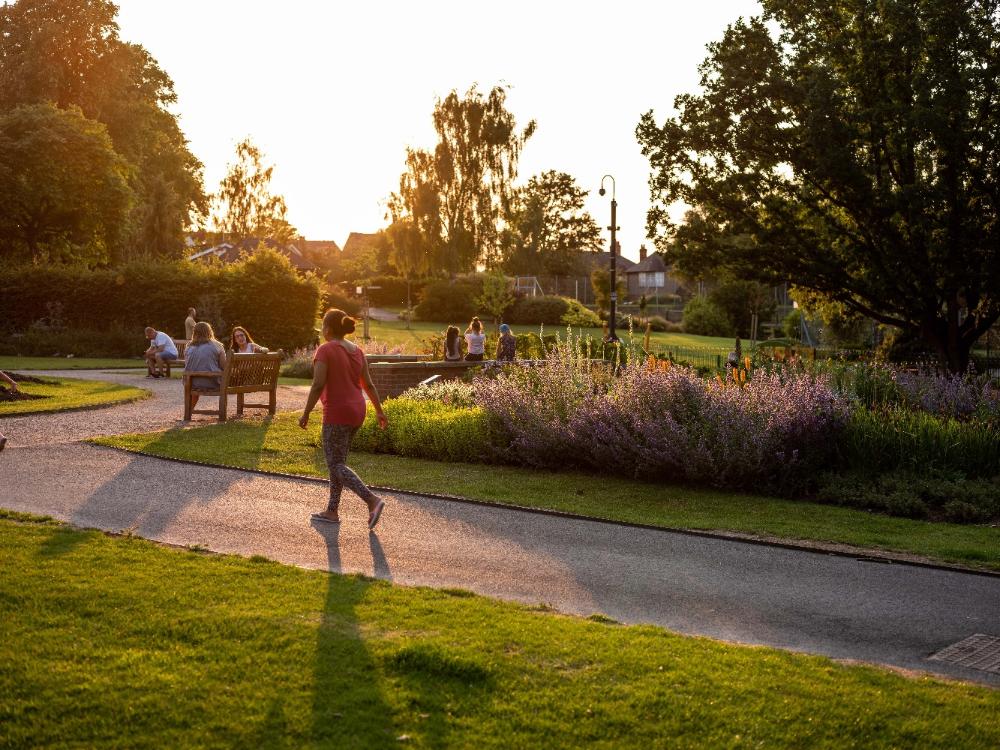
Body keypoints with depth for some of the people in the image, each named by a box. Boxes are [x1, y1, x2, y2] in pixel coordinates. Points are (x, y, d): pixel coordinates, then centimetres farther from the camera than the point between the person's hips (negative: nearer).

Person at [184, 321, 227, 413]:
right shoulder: (217, 346, -3)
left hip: (193, 385, 3)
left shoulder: (189, 348, 4)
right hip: (213, 384, -3)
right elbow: (224, 367, -2)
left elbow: (187, 368, 10)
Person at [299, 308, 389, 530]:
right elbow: (368, 384, 10)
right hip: (357, 412, 8)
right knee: (337, 461, 16)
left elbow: (318, 385, -18)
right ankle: (332, 511, 20)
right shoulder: (357, 350, 8)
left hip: (337, 414, -8)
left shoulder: (325, 350, -13)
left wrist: (306, 413, -11)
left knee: (336, 465, -3)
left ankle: (372, 500, -19)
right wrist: (379, 411, 15)